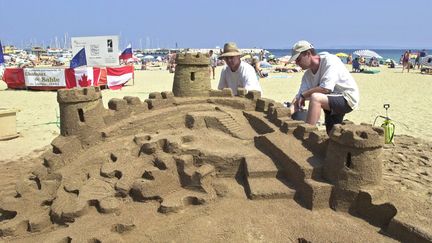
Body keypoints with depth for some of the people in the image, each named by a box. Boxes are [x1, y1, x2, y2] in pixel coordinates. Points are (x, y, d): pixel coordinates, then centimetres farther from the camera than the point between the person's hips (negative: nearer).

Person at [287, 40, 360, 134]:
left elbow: (326, 88, -30)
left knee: (315, 97, -31)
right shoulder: (307, 75, 0)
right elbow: (298, 98, -4)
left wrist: (303, 95, -18)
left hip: (348, 98, -8)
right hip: (333, 102, 8)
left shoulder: (329, 60, -21)